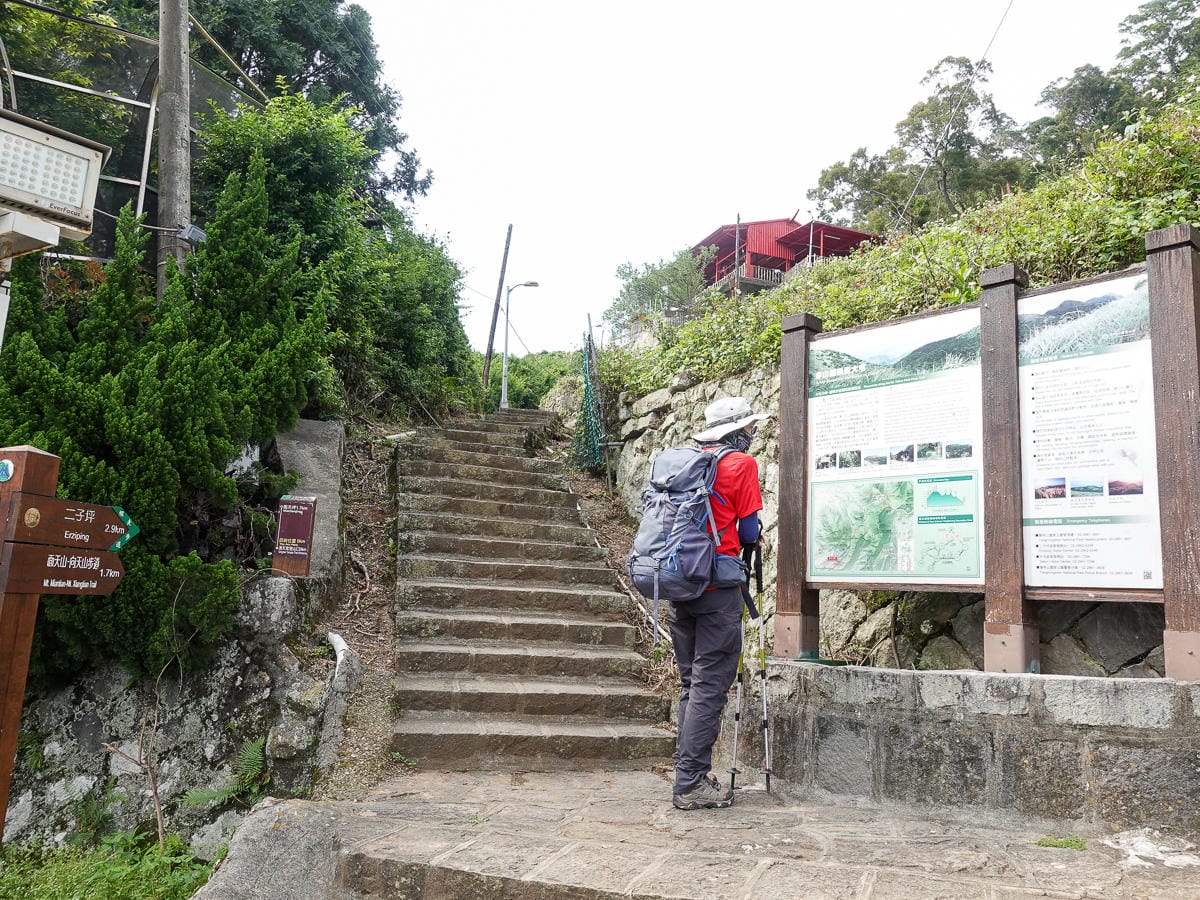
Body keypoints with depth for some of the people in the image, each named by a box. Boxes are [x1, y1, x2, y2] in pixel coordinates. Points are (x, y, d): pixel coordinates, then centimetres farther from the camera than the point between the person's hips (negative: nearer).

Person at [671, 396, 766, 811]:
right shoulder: (740, 464, -7)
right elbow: (748, 531, -3)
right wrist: (753, 537, 20)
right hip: (718, 589, -7)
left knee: (691, 683, 14)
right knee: (709, 686, -2)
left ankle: (690, 774, 19)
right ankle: (690, 783, -1)